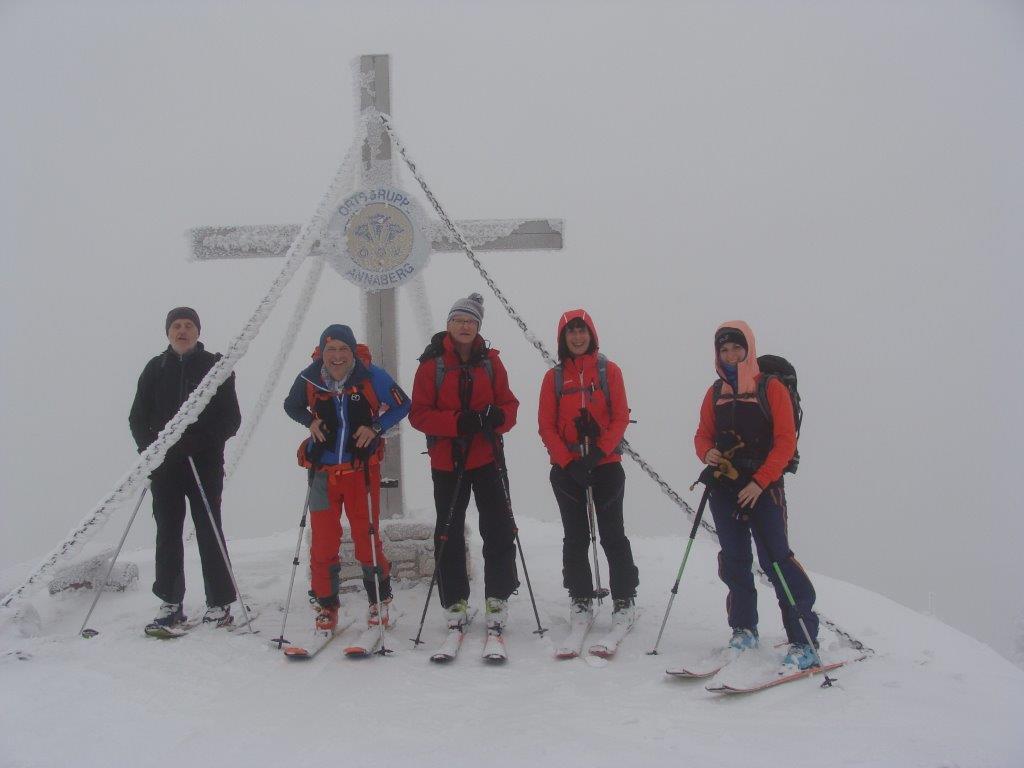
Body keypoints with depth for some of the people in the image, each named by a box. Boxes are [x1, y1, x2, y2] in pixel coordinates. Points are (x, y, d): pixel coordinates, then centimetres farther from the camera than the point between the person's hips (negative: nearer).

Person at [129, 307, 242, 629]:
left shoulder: (216, 366, 5)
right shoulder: (156, 369, 11)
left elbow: (231, 418, 0)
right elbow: (138, 418, 10)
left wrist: (202, 440, -15)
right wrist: (150, 448, -8)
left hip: (205, 461, -2)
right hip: (164, 462, 3)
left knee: (208, 530, -3)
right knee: (168, 532, 5)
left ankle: (219, 603, 3)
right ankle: (170, 602, 14)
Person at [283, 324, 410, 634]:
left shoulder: (371, 376, -10)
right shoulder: (309, 378, -4)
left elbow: (402, 405, 2)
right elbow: (292, 406, 15)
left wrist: (376, 427, -13)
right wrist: (310, 421, -5)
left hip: (362, 469, -2)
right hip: (323, 471, 2)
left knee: (367, 538, 3)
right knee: (323, 541, 2)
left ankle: (379, 602, 23)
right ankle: (326, 606, 18)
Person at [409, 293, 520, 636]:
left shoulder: (490, 361, 4)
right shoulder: (432, 363, -4)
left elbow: (509, 403, 5)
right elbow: (419, 413, -8)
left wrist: (499, 417, -19)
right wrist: (457, 422, -23)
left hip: (485, 457, 1)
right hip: (447, 460, -1)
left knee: (499, 529, -4)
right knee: (449, 534, 8)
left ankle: (498, 598, 7)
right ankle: (455, 602, 20)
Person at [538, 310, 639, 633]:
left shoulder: (609, 371, 4)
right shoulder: (554, 377, 6)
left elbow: (620, 417, -2)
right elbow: (546, 426, 1)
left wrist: (598, 453, -15)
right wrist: (569, 463, -11)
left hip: (606, 464, -1)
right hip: (567, 468, 1)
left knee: (612, 534, -1)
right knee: (576, 536, 5)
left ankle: (624, 600, 8)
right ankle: (580, 600, 15)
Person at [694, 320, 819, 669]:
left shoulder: (771, 388, -3)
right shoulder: (715, 393, 12)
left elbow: (786, 441, -7)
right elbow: (703, 435, 16)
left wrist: (759, 482, -15)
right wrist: (707, 453, -9)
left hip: (763, 487, -5)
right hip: (724, 488, 5)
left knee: (776, 559, -11)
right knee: (734, 561, 9)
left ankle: (804, 639, -5)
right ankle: (744, 628, 24)